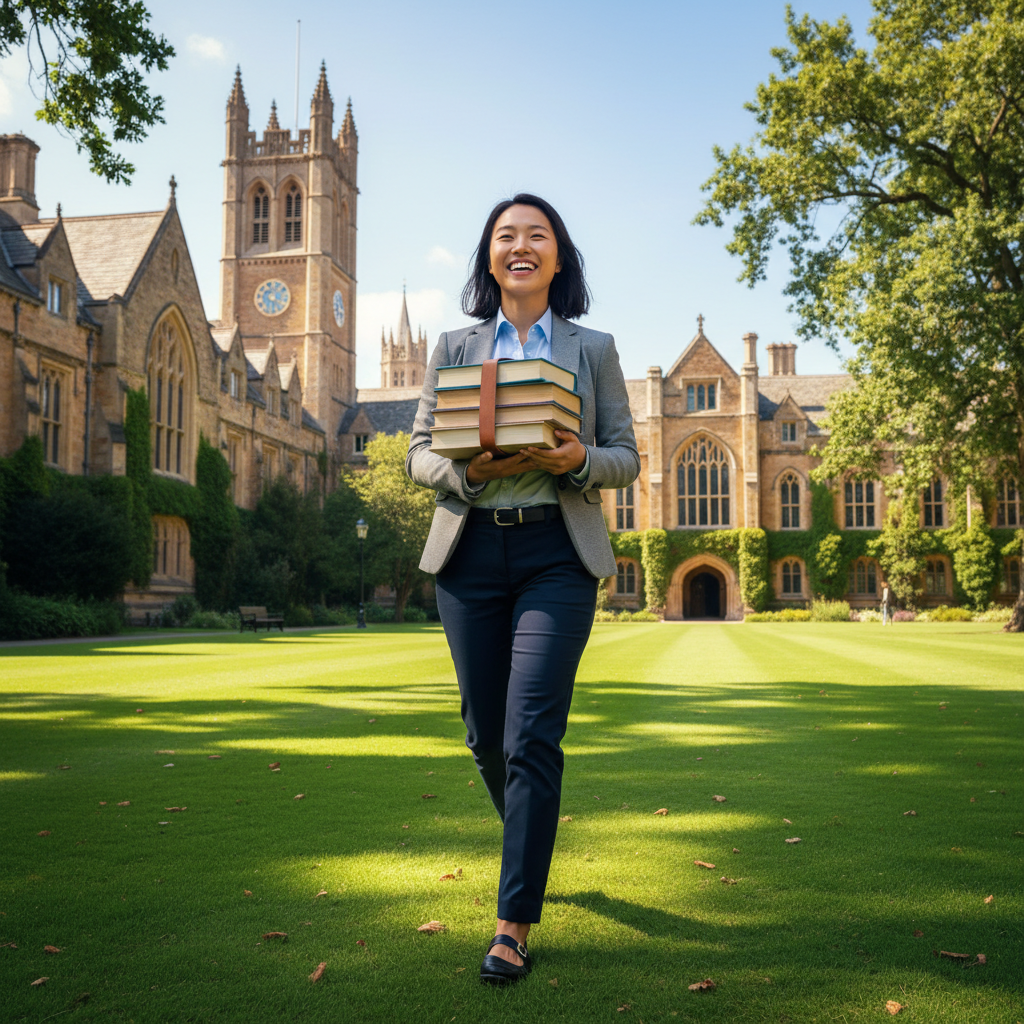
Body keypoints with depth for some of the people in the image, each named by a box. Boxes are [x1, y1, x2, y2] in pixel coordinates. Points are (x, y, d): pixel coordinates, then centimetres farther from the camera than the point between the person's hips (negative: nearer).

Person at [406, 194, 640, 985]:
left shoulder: (594, 349, 9)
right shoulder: (454, 349, 12)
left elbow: (627, 460, 7)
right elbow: (420, 454, 9)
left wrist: (577, 459, -15)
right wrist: (469, 468, -13)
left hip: (557, 555, -2)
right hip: (471, 550, 2)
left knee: (532, 734, -11)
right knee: (486, 733, 9)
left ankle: (514, 924, 0)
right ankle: (531, 845, 40)